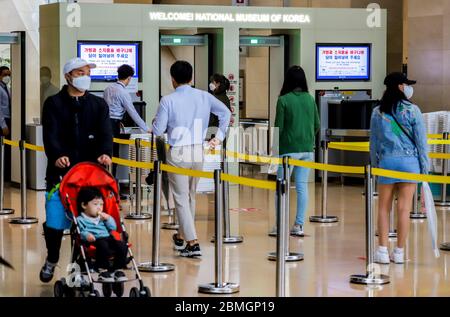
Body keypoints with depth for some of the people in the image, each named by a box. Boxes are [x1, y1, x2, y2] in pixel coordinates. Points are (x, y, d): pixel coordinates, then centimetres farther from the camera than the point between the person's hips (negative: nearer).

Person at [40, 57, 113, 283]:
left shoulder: (99, 105, 12)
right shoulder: (54, 104, 6)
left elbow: (105, 132, -2)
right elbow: (51, 134, -8)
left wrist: (105, 153, -23)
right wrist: (57, 155, -27)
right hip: (61, 171, -2)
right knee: (55, 221, -3)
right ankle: (51, 261, 21)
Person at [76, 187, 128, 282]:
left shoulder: (102, 217, 30)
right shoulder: (81, 220, 10)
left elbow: (113, 228, 28)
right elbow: (80, 232, -6)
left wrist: (108, 219, 11)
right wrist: (86, 235, -27)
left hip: (108, 238, 6)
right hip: (94, 241, -6)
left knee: (122, 245, -21)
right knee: (103, 246, -40)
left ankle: (117, 269, -13)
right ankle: (104, 271, -30)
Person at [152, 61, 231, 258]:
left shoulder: (168, 100, -11)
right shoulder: (203, 97, 2)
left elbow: (158, 130, -10)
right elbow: (225, 113, 4)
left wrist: (156, 125, 12)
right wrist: (219, 137, 10)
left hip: (178, 154, -4)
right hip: (198, 152, 5)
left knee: (181, 198, 1)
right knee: (191, 196, 20)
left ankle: (192, 243, -7)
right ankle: (183, 235, 34)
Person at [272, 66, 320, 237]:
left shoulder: (284, 100, -10)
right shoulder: (310, 99, 4)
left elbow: (279, 126, -8)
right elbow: (317, 125, 9)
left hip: (289, 148, -4)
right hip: (307, 149, 4)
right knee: (302, 186, 6)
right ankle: (299, 226, 7)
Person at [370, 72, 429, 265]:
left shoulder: (378, 112, 4)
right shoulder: (412, 111, -4)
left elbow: (374, 143, 9)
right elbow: (421, 141, -2)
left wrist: (374, 166, 20)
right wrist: (425, 168, 5)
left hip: (386, 161, 2)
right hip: (409, 162, -2)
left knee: (384, 208, 8)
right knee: (404, 208, 2)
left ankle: (383, 251, 4)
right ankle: (399, 252, 7)